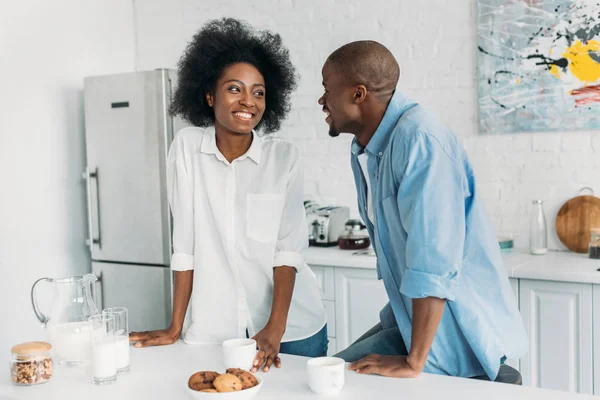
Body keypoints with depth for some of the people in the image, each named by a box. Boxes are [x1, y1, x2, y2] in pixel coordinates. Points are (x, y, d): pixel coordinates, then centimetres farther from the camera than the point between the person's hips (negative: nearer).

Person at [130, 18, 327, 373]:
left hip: (293, 325, 0)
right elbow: (186, 243, -4)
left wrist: (274, 330, -18)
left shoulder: (285, 157, -5)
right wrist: (175, 328, -2)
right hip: (216, 329, 0)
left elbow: (288, 249, -9)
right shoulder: (187, 147, -5)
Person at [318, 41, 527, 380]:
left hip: (460, 331, -9)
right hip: (412, 317, 9)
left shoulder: (419, 140, -25)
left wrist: (413, 363, -25)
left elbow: (433, 262, -29)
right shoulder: (364, 150, 5)